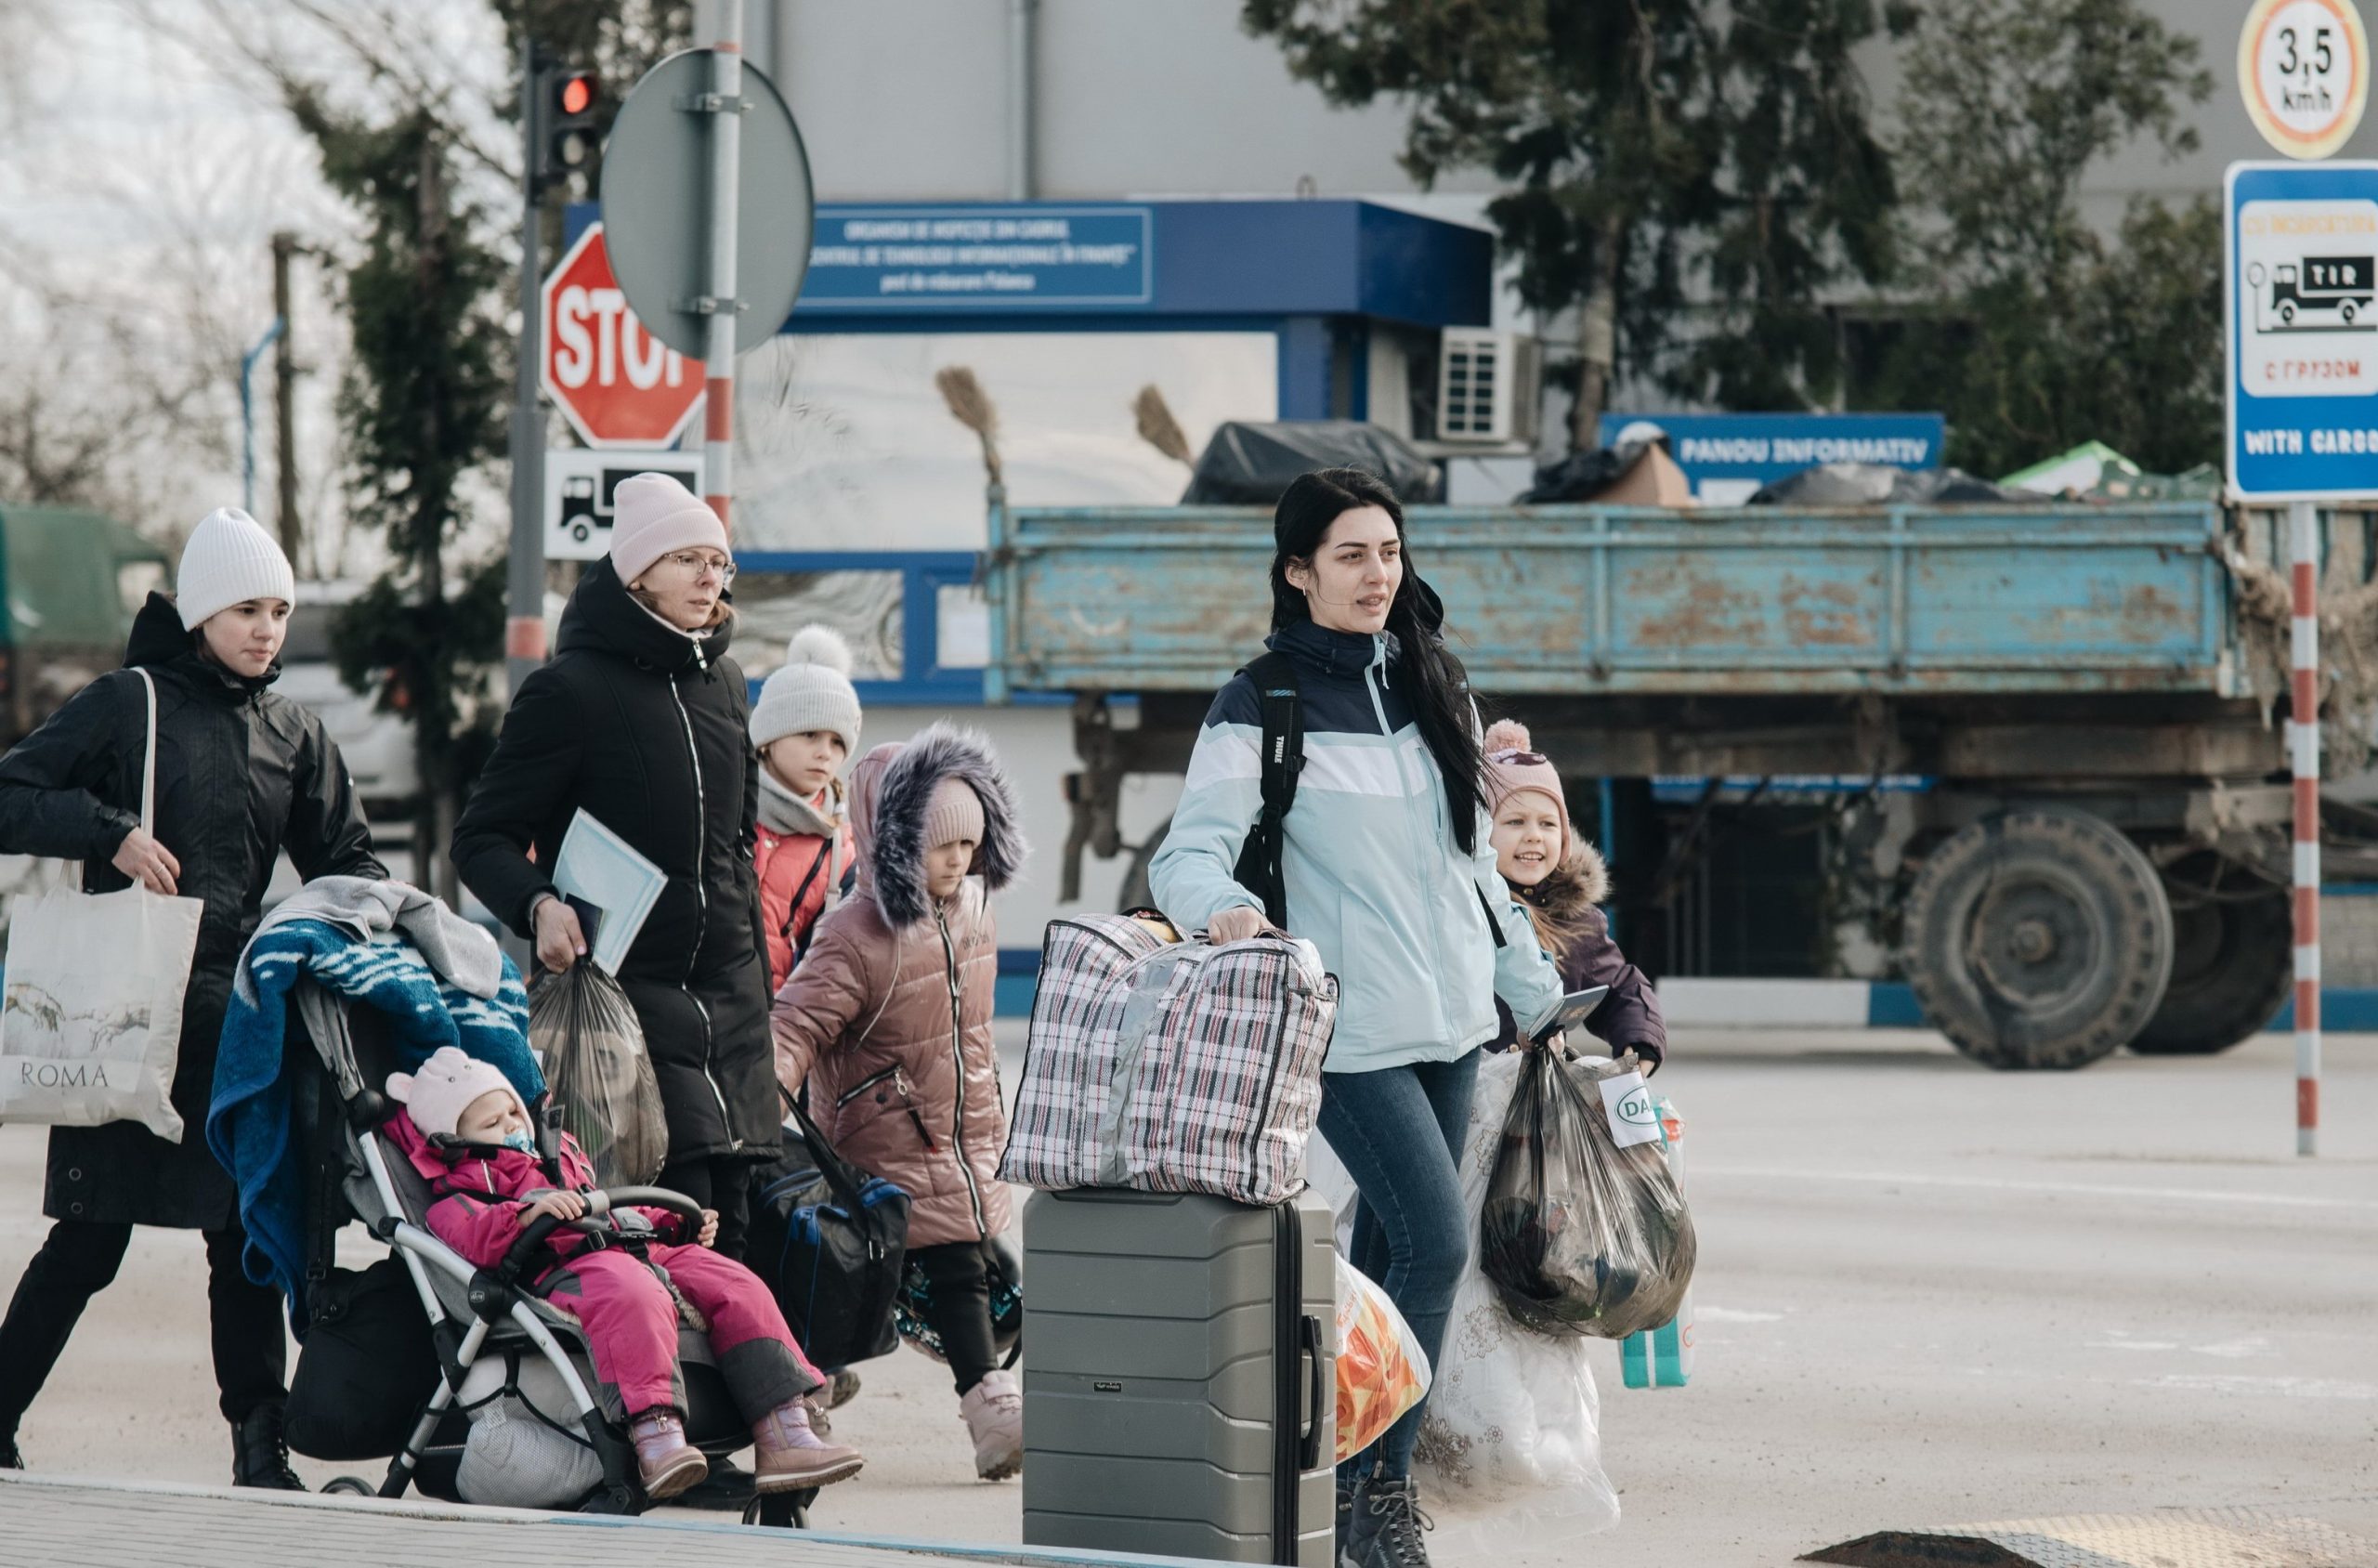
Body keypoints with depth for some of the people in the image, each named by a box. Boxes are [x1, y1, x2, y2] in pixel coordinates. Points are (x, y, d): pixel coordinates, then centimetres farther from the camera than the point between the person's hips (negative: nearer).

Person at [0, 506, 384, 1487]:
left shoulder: (294, 735, 14)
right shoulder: (131, 704, -1)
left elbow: (340, 855, 20)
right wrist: (111, 834, -19)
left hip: (236, 1016, 5)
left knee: (245, 1230, 3)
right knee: (91, 1238, -2)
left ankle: (260, 1445, 6)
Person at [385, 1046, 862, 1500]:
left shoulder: (563, 1157, 38)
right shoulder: (453, 1200, 12)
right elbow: (474, 1237, -11)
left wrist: (680, 1224, 30)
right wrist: (531, 1212, -27)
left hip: (643, 1252, 8)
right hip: (561, 1266, -8)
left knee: (738, 1288, -11)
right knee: (632, 1295, -41)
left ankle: (784, 1434, -16)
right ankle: (654, 1432, -55)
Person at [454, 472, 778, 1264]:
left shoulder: (722, 684, 14)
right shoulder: (573, 688, -7)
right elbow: (483, 837, -6)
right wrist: (539, 906, -25)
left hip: (729, 996, 7)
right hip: (622, 988, -7)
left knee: (729, 1233, 3)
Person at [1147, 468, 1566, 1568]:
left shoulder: (1431, 687, 12)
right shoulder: (1260, 709, -7)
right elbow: (1186, 856, -14)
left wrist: (1529, 982, 23)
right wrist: (1224, 907, -36)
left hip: (1450, 1021, 6)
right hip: (1348, 1029, -6)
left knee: (1391, 1247, 9)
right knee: (1435, 1242, -15)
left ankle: (1356, 1474, 17)